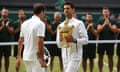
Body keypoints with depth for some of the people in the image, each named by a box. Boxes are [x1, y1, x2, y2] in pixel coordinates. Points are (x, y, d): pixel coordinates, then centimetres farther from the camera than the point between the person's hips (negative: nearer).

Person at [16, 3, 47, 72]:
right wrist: (42, 59, -18)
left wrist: (18, 57, 15)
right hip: (36, 58, -7)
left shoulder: (25, 23, 10)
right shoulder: (40, 23, -12)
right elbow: (39, 41, -21)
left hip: (26, 57, 7)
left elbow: (20, 41, 12)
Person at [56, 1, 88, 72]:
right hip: (65, 56, 6)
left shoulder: (78, 23, -5)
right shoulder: (60, 26, 10)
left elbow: (85, 39, -9)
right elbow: (59, 45, 10)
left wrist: (74, 40, -24)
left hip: (75, 56, -6)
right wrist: (60, 40, -12)